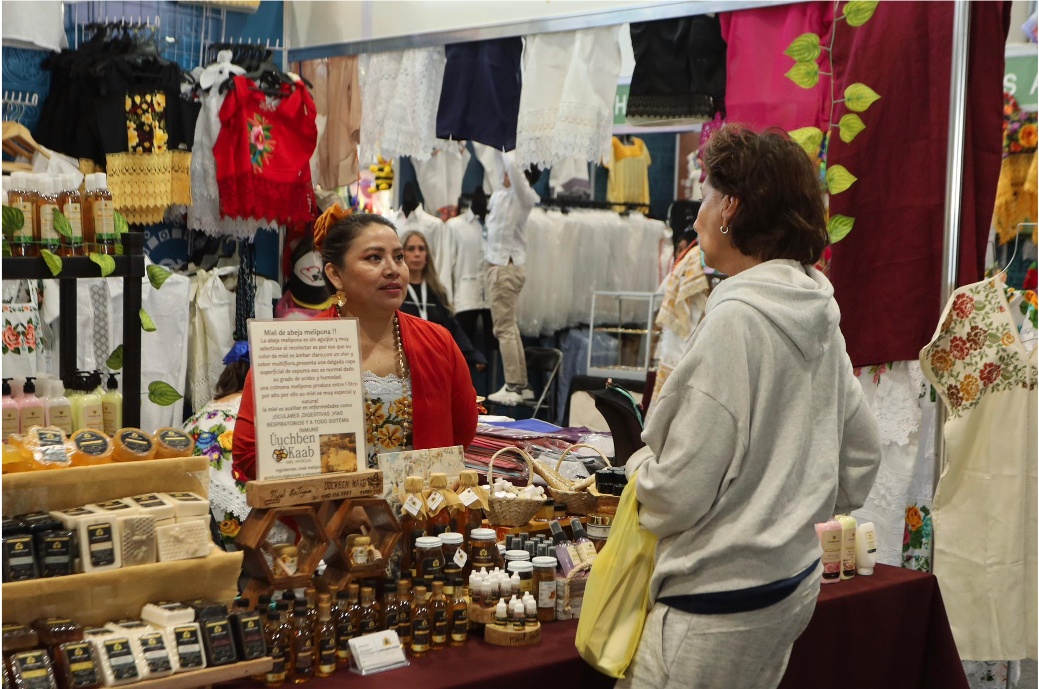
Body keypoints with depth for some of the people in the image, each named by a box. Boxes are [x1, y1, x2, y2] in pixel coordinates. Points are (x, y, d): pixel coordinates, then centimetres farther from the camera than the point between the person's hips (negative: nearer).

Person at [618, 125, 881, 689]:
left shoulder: (735, 321, -21)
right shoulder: (818, 314, 5)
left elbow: (678, 494, -20)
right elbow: (861, 457, 14)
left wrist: (640, 464, 0)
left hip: (721, 604, -9)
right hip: (796, 580, 9)